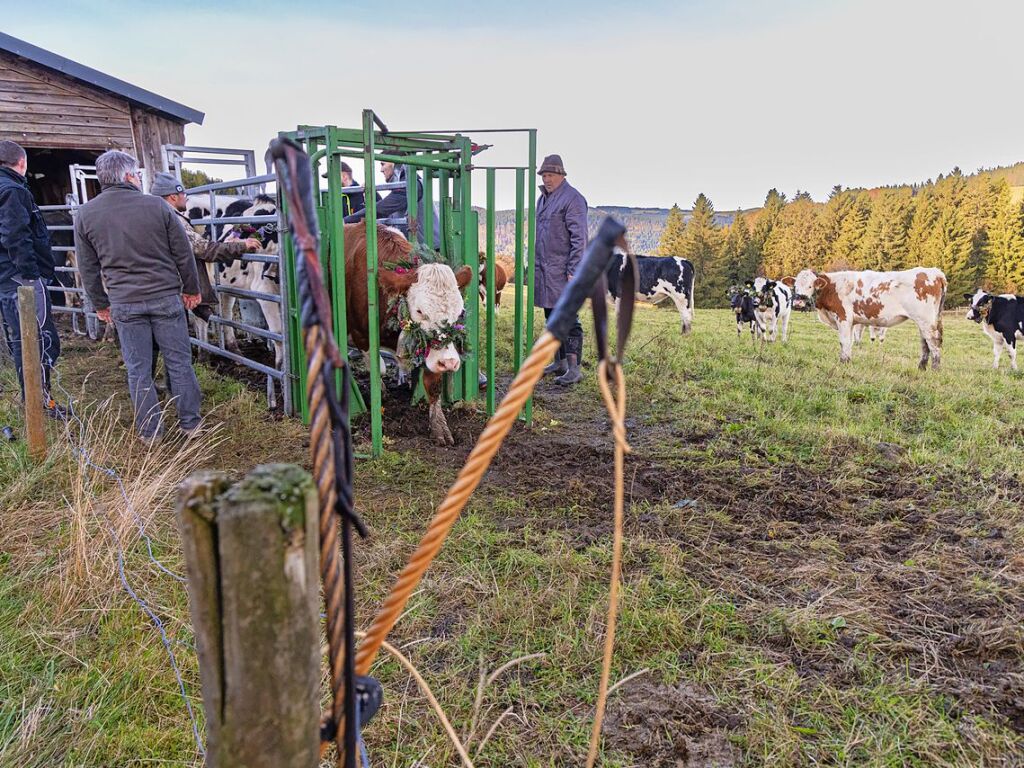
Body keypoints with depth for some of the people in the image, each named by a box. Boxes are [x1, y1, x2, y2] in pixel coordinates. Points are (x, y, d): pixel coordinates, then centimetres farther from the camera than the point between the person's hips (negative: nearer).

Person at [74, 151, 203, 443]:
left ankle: (149, 431, 18)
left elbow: (88, 269, 8)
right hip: (165, 296, -1)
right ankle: (190, 422, 19)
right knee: (179, 363, 10)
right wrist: (191, 288, 13)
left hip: (124, 304, 2)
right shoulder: (157, 206, -5)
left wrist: (100, 304, 19)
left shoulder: (85, 215, 2)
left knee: (138, 370, 10)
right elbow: (184, 254, 0)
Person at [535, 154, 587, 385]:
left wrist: (573, 270, -20)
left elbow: (579, 238, -15)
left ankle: (574, 369, -6)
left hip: (563, 272, -9)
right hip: (544, 271, 9)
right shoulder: (543, 199, 18)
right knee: (552, 318, 14)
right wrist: (535, 264, 20)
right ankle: (559, 362, 25)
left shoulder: (572, 199, -9)